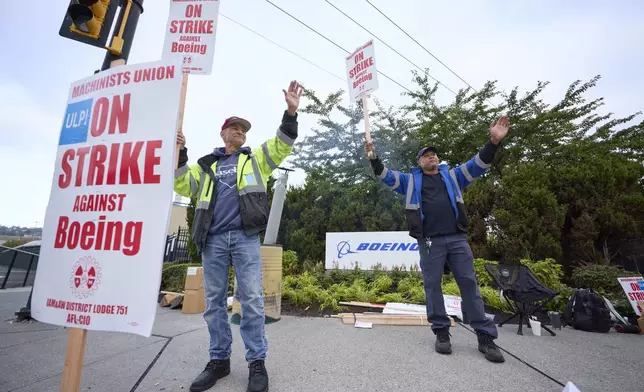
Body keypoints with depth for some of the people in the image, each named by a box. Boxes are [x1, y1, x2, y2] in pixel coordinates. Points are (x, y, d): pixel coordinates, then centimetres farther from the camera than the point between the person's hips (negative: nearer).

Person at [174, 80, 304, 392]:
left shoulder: (255, 158, 16)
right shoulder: (206, 164, 22)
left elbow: (282, 144, 4)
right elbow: (184, 187, 13)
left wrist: (290, 112, -8)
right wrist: (178, 156, 2)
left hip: (245, 237, -2)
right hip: (212, 239, 3)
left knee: (252, 299, -3)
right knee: (214, 301, 8)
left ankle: (256, 361, 10)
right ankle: (219, 360, 23)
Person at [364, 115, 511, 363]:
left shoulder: (453, 175, 18)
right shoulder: (411, 180, 14)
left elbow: (478, 165, 9)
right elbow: (386, 176, 7)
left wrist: (493, 142, -7)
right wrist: (374, 158, -10)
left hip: (457, 239, 2)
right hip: (429, 242, -1)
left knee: (469, 284, 4)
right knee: (432, 286, 2)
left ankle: (486, 337, 14)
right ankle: (441, 333, 16)